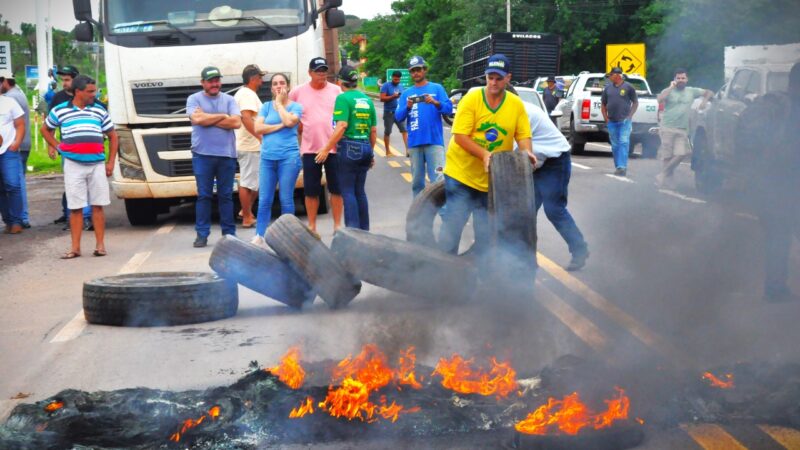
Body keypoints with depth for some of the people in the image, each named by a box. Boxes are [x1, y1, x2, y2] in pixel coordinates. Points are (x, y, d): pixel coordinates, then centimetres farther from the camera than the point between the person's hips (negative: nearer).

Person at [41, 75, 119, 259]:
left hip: (97, 165, 1)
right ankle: (75, 247, 5)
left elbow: (112, 136, 14)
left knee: (97, 206, 3)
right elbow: (45, 129, 20)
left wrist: (111, 162, 6)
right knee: (75, 208, 0)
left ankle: (100, 245, 9)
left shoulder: (100, 111, 8)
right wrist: (56, 146, 6)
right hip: (73, 166, -1)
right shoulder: (59, 111, 4)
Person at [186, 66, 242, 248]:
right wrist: (223, 116, -4)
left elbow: (236, 122, -5)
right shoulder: (194, 99, 5)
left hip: (227, 154, 2)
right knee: (203, 195, 0)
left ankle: (229, 233, 12)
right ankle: (202, 234, 3)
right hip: (202, 155, -2)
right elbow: (197, 119, -13)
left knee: (226, 196, 6)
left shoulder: (229, 100, 10)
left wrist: (208, 119, -7)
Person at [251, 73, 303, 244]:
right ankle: (259, 237, 2)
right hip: (267, 157, 3)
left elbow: (289, 121, -15)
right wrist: (280, 126, -6)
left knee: (286, 199, 0)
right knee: (264, 200, 0)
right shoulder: (266, 106, 13)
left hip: (288, 157, -3)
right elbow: (258, 128, 1)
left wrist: (280, 103, -2)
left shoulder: (295, 106, 5)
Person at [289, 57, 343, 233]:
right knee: (311, 191, 5)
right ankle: (312, 226, 16)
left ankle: (337, 225, 14)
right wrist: (298, 128, 4)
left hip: (334, 147, 0)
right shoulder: (298, 92, 3)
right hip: (310, 148, 0)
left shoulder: (336, 90, 3)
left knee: (336, 188, 5)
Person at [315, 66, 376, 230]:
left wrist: (326, 149, -16)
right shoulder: (367, 99, 11)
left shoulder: (343, 98, -9)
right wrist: (371, 152, 25)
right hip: (365, 148, 7)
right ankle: (364, 230, 16)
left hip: (349, 147, -6)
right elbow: (373, 131, 14)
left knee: (348, 191, -3)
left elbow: (341, 126, -19)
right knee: (360, 191, 14)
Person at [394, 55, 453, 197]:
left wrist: (436, 103, -21)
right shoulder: (406, 93, 12)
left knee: (438, 179, -12)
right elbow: (399, 117, 5)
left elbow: (449, 108, -3)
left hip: (434, 141, -3)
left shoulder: (437, 88, 6)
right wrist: (407, 107, -14)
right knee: (417, 181, 10)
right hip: (414, 142, 3)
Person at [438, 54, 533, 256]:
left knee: (487, 228, 10)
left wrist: (526, 152, -23)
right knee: (453, 223, -2)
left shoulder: (516, 104, -2)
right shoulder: (471, 99, -11)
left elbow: (523, 135, 0)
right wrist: (484, 154, -28)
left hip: (492, 179, 3)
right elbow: (460, 137, -15)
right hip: (461, 173, -3)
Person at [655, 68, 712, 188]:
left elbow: (709, 92, 22)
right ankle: (667, 179, 4)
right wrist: (671, 87, -11)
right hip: (667, 128, -3)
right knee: (667, 156, -6)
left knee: (681, 154, -12)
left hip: (683, 130, 3)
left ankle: (663, 175, 0)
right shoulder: (669, 91, 6)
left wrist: (704, 101, 4)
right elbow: (660, 99, -16)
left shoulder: (692, 91, 13)